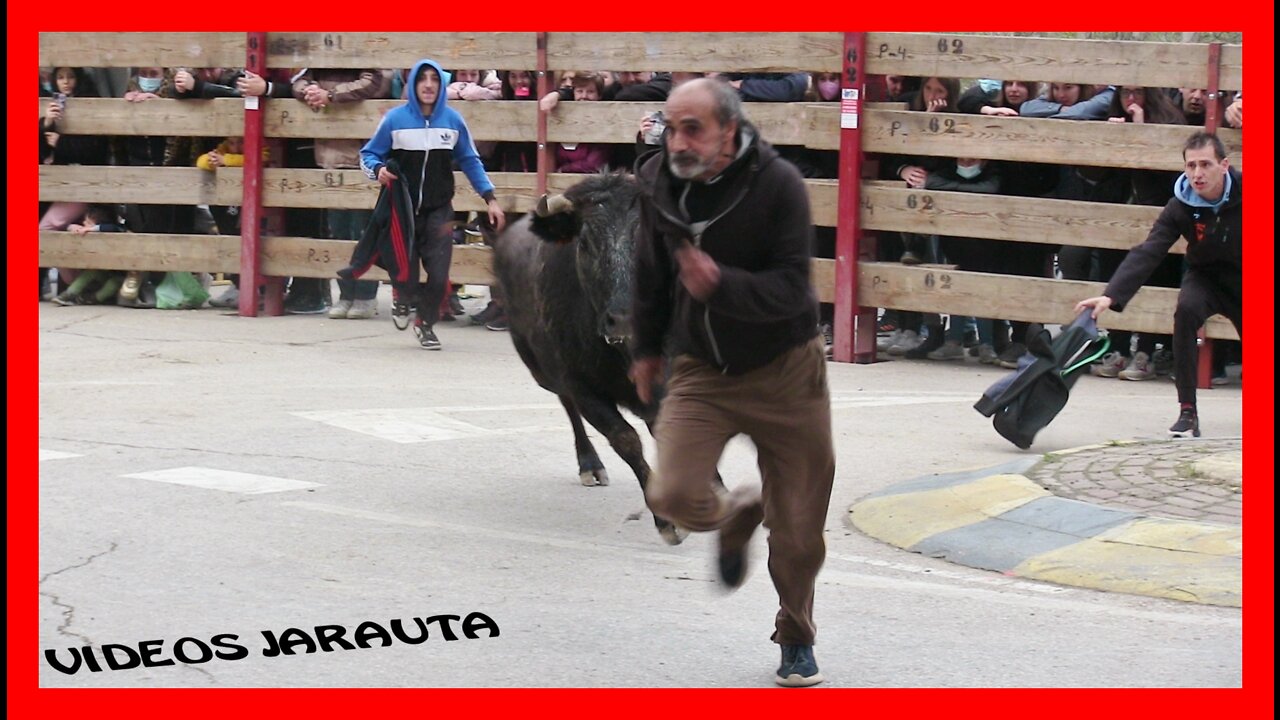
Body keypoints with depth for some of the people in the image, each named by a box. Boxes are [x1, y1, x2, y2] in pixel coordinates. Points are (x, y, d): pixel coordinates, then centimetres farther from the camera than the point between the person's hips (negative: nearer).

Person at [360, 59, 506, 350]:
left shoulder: (453, 120, -1)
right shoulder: (395, 119, -7)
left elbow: (470, 161, 8)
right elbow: (368, 154, 3)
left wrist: (490, 198, 3)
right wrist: (378, 170, -19)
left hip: (439, 211, 1)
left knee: (438, 275, -7)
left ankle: (426, 323, 21)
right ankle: (402, 298, 37)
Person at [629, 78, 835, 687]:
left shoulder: (778, 184, -18)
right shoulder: (658, 183, -5)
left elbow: (791, 288, -20)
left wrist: (721, 285, -36)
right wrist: (647, 347, 22)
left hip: (785, 369, -2)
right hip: (700, 370, 3)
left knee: (798, 527, 4)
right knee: (674, 496, -18)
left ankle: (797, 639, 30)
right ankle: (737, 514, 18)